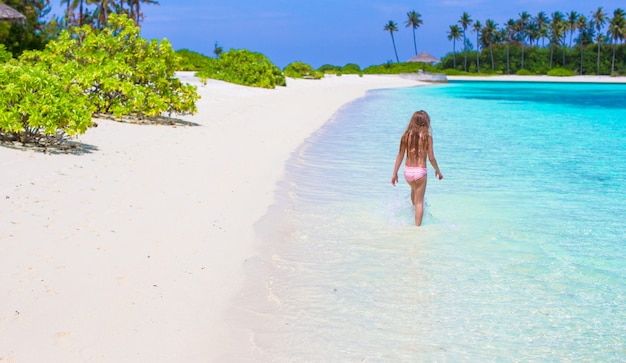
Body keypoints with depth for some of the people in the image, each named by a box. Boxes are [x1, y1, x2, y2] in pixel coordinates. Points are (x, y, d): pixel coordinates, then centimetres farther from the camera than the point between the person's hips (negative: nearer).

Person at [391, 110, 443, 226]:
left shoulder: (406, 135, -3)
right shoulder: (427, 137, -11)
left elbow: (400, 156, 1)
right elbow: (431, 158, -9)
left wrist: (395, 173, 9)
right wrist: (438, 171, 8)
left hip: (407, 170, 4)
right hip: (420, 171, -4)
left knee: (414, 190, 34)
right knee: (419, 201, 8)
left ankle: (414, 210, 52)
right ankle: (418, 225, 8)